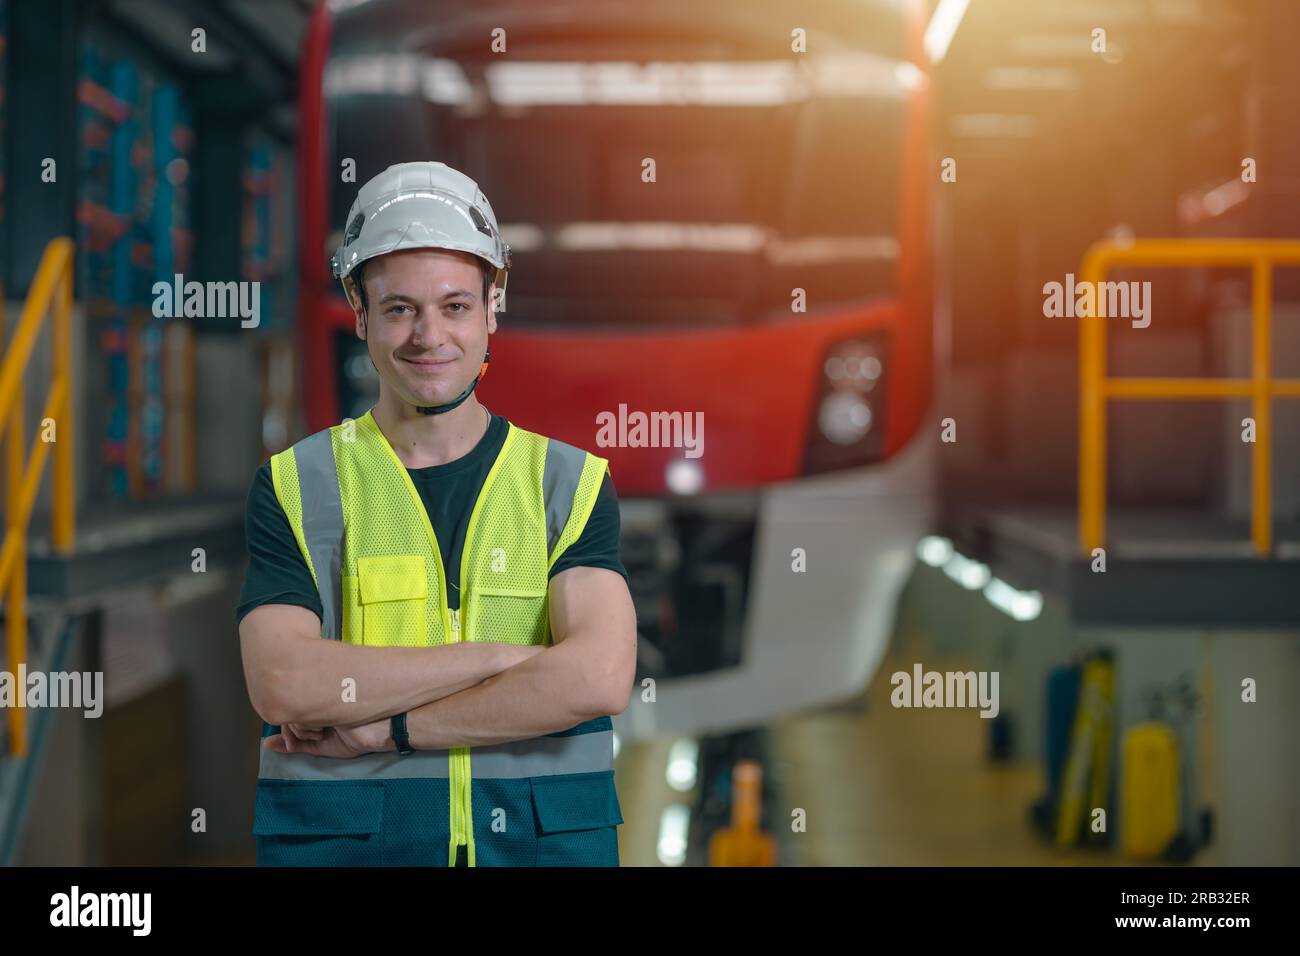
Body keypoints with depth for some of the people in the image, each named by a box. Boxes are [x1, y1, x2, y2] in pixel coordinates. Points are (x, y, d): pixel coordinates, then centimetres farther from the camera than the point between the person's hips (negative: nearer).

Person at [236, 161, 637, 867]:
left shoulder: (572, 483, 2)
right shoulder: (294, 486, 2)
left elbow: (597, 677, -13)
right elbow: (282, 686, -13)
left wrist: (388, 728, -15)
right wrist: (503, 656, -14)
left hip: (545, 838, 1)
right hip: (338, 842, 0)